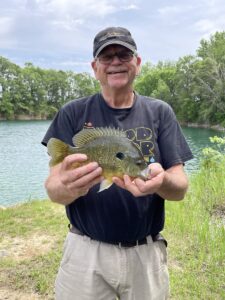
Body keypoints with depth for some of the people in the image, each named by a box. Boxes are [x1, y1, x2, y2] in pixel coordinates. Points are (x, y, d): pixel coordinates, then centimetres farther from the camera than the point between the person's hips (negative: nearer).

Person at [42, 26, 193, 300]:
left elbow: (180, 188, -6)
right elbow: (53, 190, -8)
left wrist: (161, 181, -29)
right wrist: (69, 186, -32)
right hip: (86, 251, -1)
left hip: (146, 253, 2)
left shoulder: (160, 112, -1)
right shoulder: (73, 113, -4)